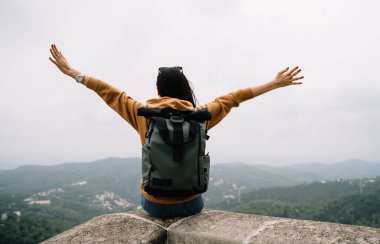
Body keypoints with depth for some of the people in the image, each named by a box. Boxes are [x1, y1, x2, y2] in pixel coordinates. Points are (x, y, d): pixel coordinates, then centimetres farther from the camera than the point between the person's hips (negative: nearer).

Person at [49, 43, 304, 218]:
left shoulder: (143, 113, -11)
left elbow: (110, 92, -1)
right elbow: (234, 98, -5)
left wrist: (72, 72, 13)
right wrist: (275, 83, 7)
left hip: (153, 203, 1)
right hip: (190, 203, 0)